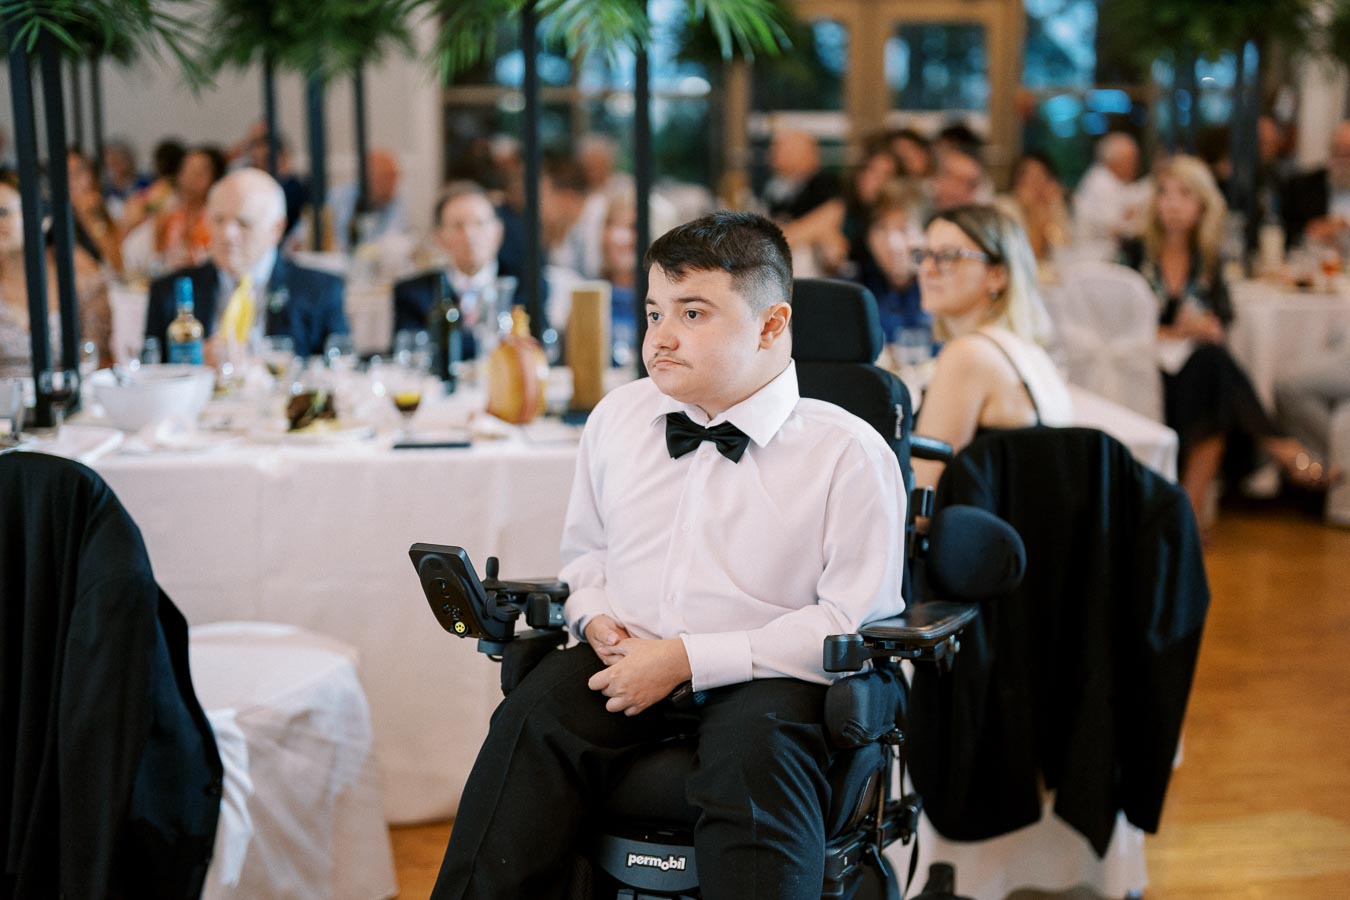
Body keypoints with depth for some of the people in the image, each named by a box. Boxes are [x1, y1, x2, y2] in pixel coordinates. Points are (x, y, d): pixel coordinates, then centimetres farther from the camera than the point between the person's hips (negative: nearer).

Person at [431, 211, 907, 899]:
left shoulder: (850, 452, -2)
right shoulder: (615, 418, 16)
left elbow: (855, 617, -9)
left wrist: (688, 659, -15)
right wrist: (595, 616, 3)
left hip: (759, 678, -3)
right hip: (627, 660, 4)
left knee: (757, 746, -37)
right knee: (533, 717, -26)